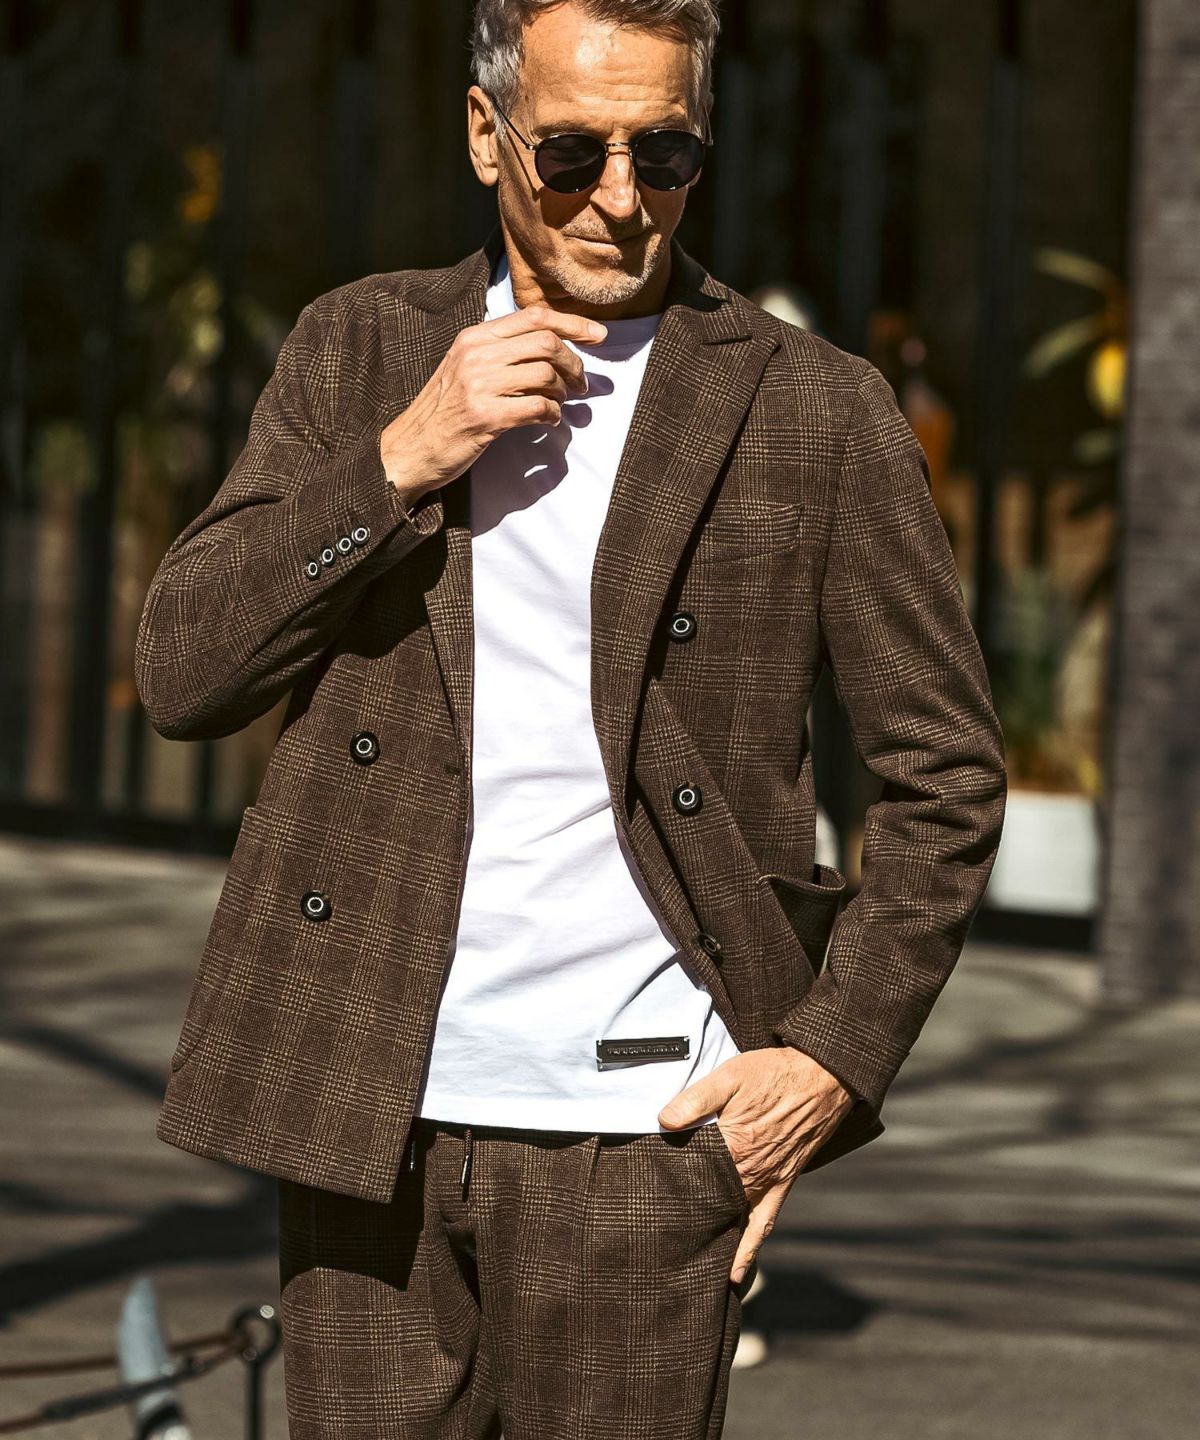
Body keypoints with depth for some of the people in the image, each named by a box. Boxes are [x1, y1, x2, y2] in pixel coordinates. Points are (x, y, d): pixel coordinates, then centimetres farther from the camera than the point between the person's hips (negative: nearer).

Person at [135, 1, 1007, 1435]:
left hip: (645, 1121, -2)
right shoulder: (359, 349, 9)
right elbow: (179, 672, 2)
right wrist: (405, 457, -9)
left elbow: (946, 775, 6)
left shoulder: (816, 412, 2)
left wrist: (837, 1053, -3)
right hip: (368, 1113, 2)